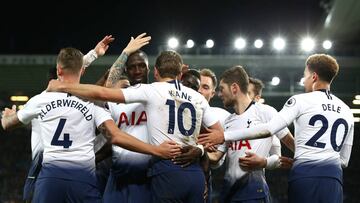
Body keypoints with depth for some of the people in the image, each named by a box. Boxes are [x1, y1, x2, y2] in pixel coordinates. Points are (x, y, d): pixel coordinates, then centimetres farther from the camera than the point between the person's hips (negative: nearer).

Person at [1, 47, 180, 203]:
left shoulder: (41, 100, 9)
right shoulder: (93, 101, 4)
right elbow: (116, 137, -8)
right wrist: (157, 150, -7)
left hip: (50, 174, 1)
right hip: (83, 176, -1)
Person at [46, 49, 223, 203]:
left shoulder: (152, 91, 1)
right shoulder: (198, 98, 15)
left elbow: (103, 94, -3)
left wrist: (62, 86, 3)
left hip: (167, 171, -4)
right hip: (195, 172, 4)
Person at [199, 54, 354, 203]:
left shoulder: (301, 101, 2)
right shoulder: (346, 111, 18)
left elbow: (267, 129, -9)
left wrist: (224, 136, -5)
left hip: (306, 176, -4)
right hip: (334, 177, 4)